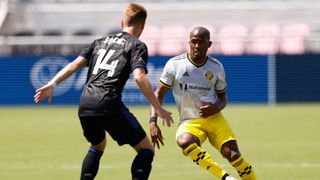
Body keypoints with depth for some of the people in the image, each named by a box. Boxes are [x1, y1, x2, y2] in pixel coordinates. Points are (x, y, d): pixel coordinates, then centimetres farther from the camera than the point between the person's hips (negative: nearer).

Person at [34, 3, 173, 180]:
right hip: (109, 104, -6)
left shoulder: (101, 41, 25)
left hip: (85, 105, 6)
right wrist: (158, 108, -7)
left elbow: (76, 64, 13)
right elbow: (139, 77, -9)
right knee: (146, 149, 3)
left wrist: (51, 84, 9)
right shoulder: (137, 45, 7)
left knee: (98, 145, 33)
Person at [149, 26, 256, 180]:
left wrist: (217, 107, -9)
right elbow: (159, 94, 4)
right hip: (189, 122, -2)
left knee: (233, 155, -18)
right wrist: (153, 122, -9)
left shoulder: (216, 67, 4)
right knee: (183, 141, -36)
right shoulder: (175, 64, -2)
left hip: (213, 118, 2)